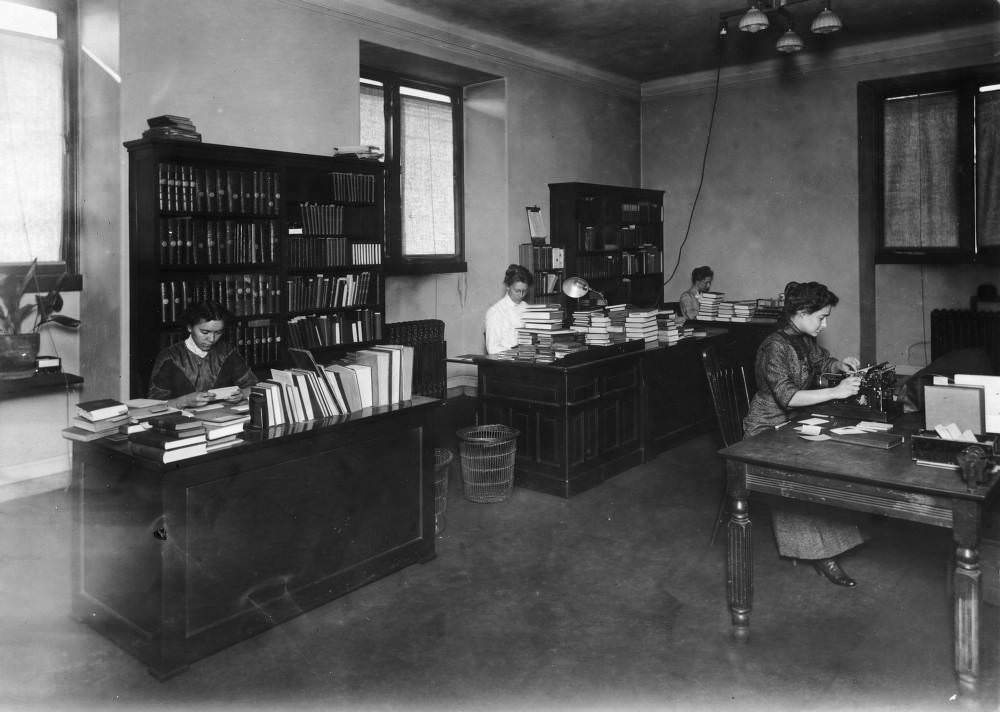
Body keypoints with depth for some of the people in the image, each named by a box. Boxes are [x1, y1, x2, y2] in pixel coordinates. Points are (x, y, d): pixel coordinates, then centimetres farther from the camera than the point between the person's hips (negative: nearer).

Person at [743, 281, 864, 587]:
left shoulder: (804, 341, 9)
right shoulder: (774, 347, -18)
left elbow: (822, 362, 28)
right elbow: (787, 396, -28)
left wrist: (841, 364, 5)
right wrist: (836, 392, -31)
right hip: (768, 432, -8)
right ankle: (821, 552, -20)